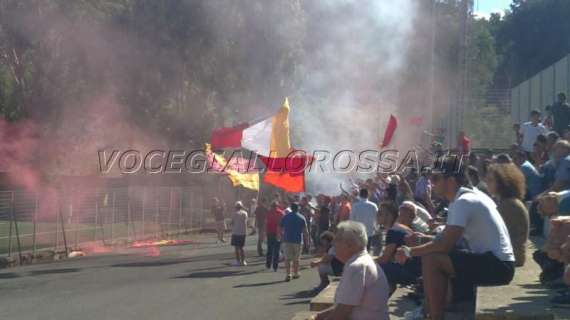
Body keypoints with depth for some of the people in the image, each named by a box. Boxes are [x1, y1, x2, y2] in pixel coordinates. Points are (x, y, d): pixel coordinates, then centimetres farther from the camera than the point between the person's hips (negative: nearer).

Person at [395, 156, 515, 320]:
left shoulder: (462, 202, -15)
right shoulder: (470, 196, 14)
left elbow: (445, 244, -20)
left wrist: (410, 251, -9)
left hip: (497, 265, -10)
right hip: (498, 263, 10)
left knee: (431, 260, -16)